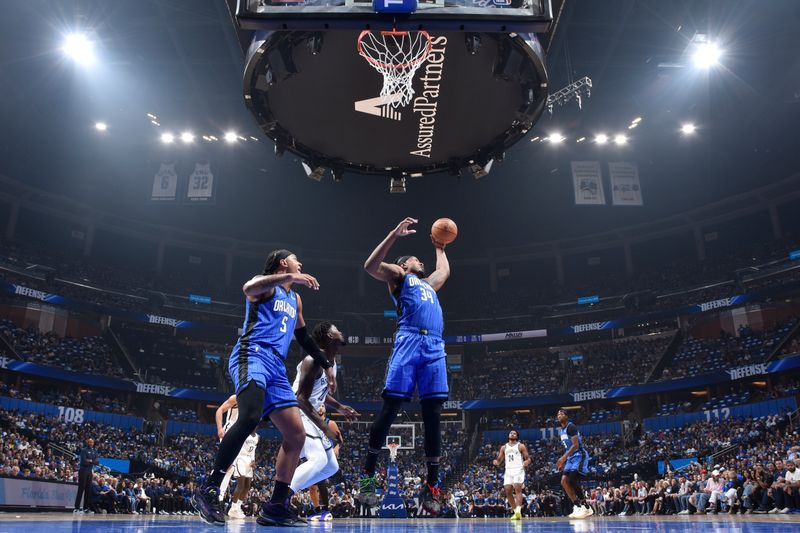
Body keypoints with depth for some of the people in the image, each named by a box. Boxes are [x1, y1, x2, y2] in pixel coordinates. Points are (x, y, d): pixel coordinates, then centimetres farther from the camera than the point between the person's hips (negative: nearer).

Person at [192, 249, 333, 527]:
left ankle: (275, 506, 6)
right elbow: (248, 288, -21)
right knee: (250, 416, -33)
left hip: (276, 368, 9)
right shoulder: (266, 284, 5)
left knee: (297, 435, 2)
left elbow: (303, 337, 37)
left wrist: (326, 364, 36)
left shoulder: (295, 299, 29)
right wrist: (290, 278, -25)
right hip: (253, 355, -9)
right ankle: (208, 490, -27)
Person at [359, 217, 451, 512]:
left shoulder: (429, 284, 37)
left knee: (432, 414, 0)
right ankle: (368, 471, 1)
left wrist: (440, 248, 60)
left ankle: (431, 484, 2)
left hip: (435, 347, 6)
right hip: (409, 342, -6)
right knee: (390, 407, -10)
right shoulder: (398, 275, 18)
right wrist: (395, 233, -2)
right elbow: (371, 266, 1)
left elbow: (444, 271, 58)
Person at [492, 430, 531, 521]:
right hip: (508, 471, 4)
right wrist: (496, 462, -8)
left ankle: (518, 511, -25)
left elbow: (528, 459, 2)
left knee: (517, 489, -19)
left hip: (518, 470, -4)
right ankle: (516, 512, 8)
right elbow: (499, 460, 16)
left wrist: (526, 463, -21)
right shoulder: (504, 447, 15)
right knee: (508, 492, -2)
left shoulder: (521, 446, 5)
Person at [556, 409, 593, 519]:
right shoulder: (561, 430, 15)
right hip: (571, 457, 10)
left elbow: (576, 445, -24)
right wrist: (563, 461, 18)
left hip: (579, 456, -10)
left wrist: (564, 457, -30)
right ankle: (577, 507, 1)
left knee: (573, 480, -20)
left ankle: (586, 507, -11)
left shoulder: (571, 427, -14)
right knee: (564, 481, -2)